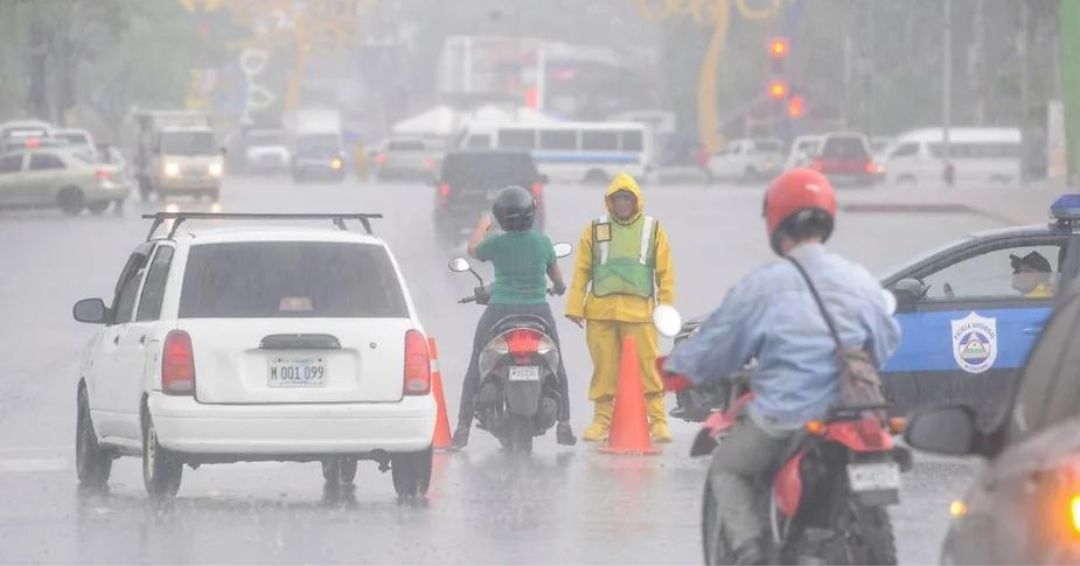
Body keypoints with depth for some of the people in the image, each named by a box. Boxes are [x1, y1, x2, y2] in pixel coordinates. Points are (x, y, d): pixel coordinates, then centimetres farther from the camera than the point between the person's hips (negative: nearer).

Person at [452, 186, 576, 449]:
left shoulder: (497, 243, -9)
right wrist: (559, 288, 36)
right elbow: (557, 278, 12)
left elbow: (473, 249, 15)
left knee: (475, 369, 11)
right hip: (538, 312, 2)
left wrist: (482, 225, 33)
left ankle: (463, 428, 7)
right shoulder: (543, 242, -2)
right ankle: (564, 425, 12)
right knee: (556, 368, 19)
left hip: (500, 312, -2)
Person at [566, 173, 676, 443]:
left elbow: (665, 273, 11)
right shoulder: (595, 230, 11)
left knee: (648, 366, -5)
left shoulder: (653, 230, 10)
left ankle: (658, 420, -3)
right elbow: (581, 271, 10)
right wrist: (575, 306, 4)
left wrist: (667, 307, 5)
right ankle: (602, 419, 9)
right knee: (604, 368, 2)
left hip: (639, 310, -1)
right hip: (600, 310, 1)